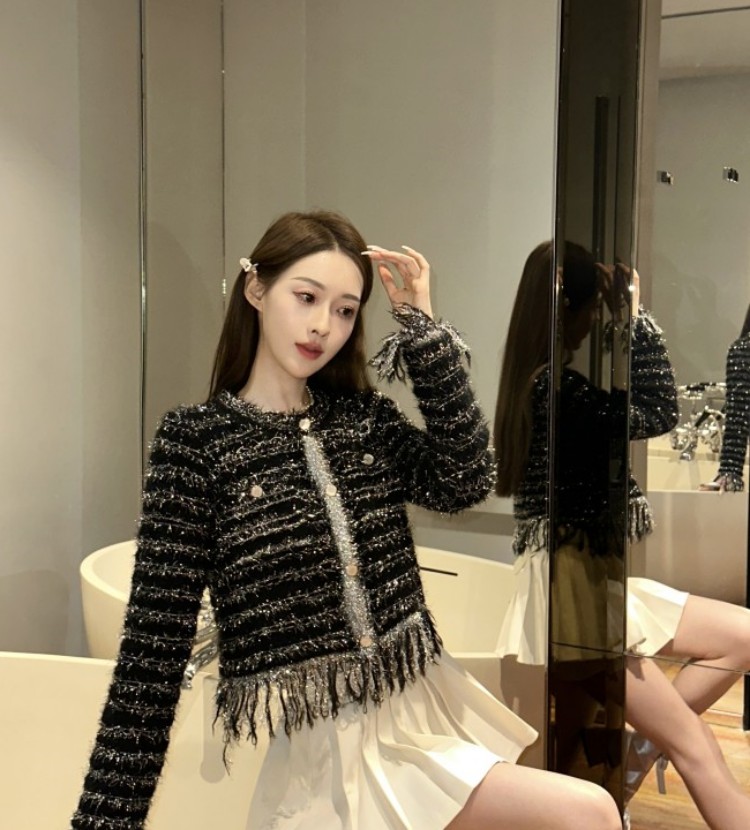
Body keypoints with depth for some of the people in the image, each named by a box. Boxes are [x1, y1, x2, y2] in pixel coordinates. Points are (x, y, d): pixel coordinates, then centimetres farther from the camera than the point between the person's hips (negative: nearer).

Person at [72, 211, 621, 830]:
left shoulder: (364, 416, 8)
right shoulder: (196, 438, -5)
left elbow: (465, 484, -11)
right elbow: (155, 645, -7)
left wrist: (421, 324, -8)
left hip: (421, 715, 5)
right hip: (324, 747, -5)